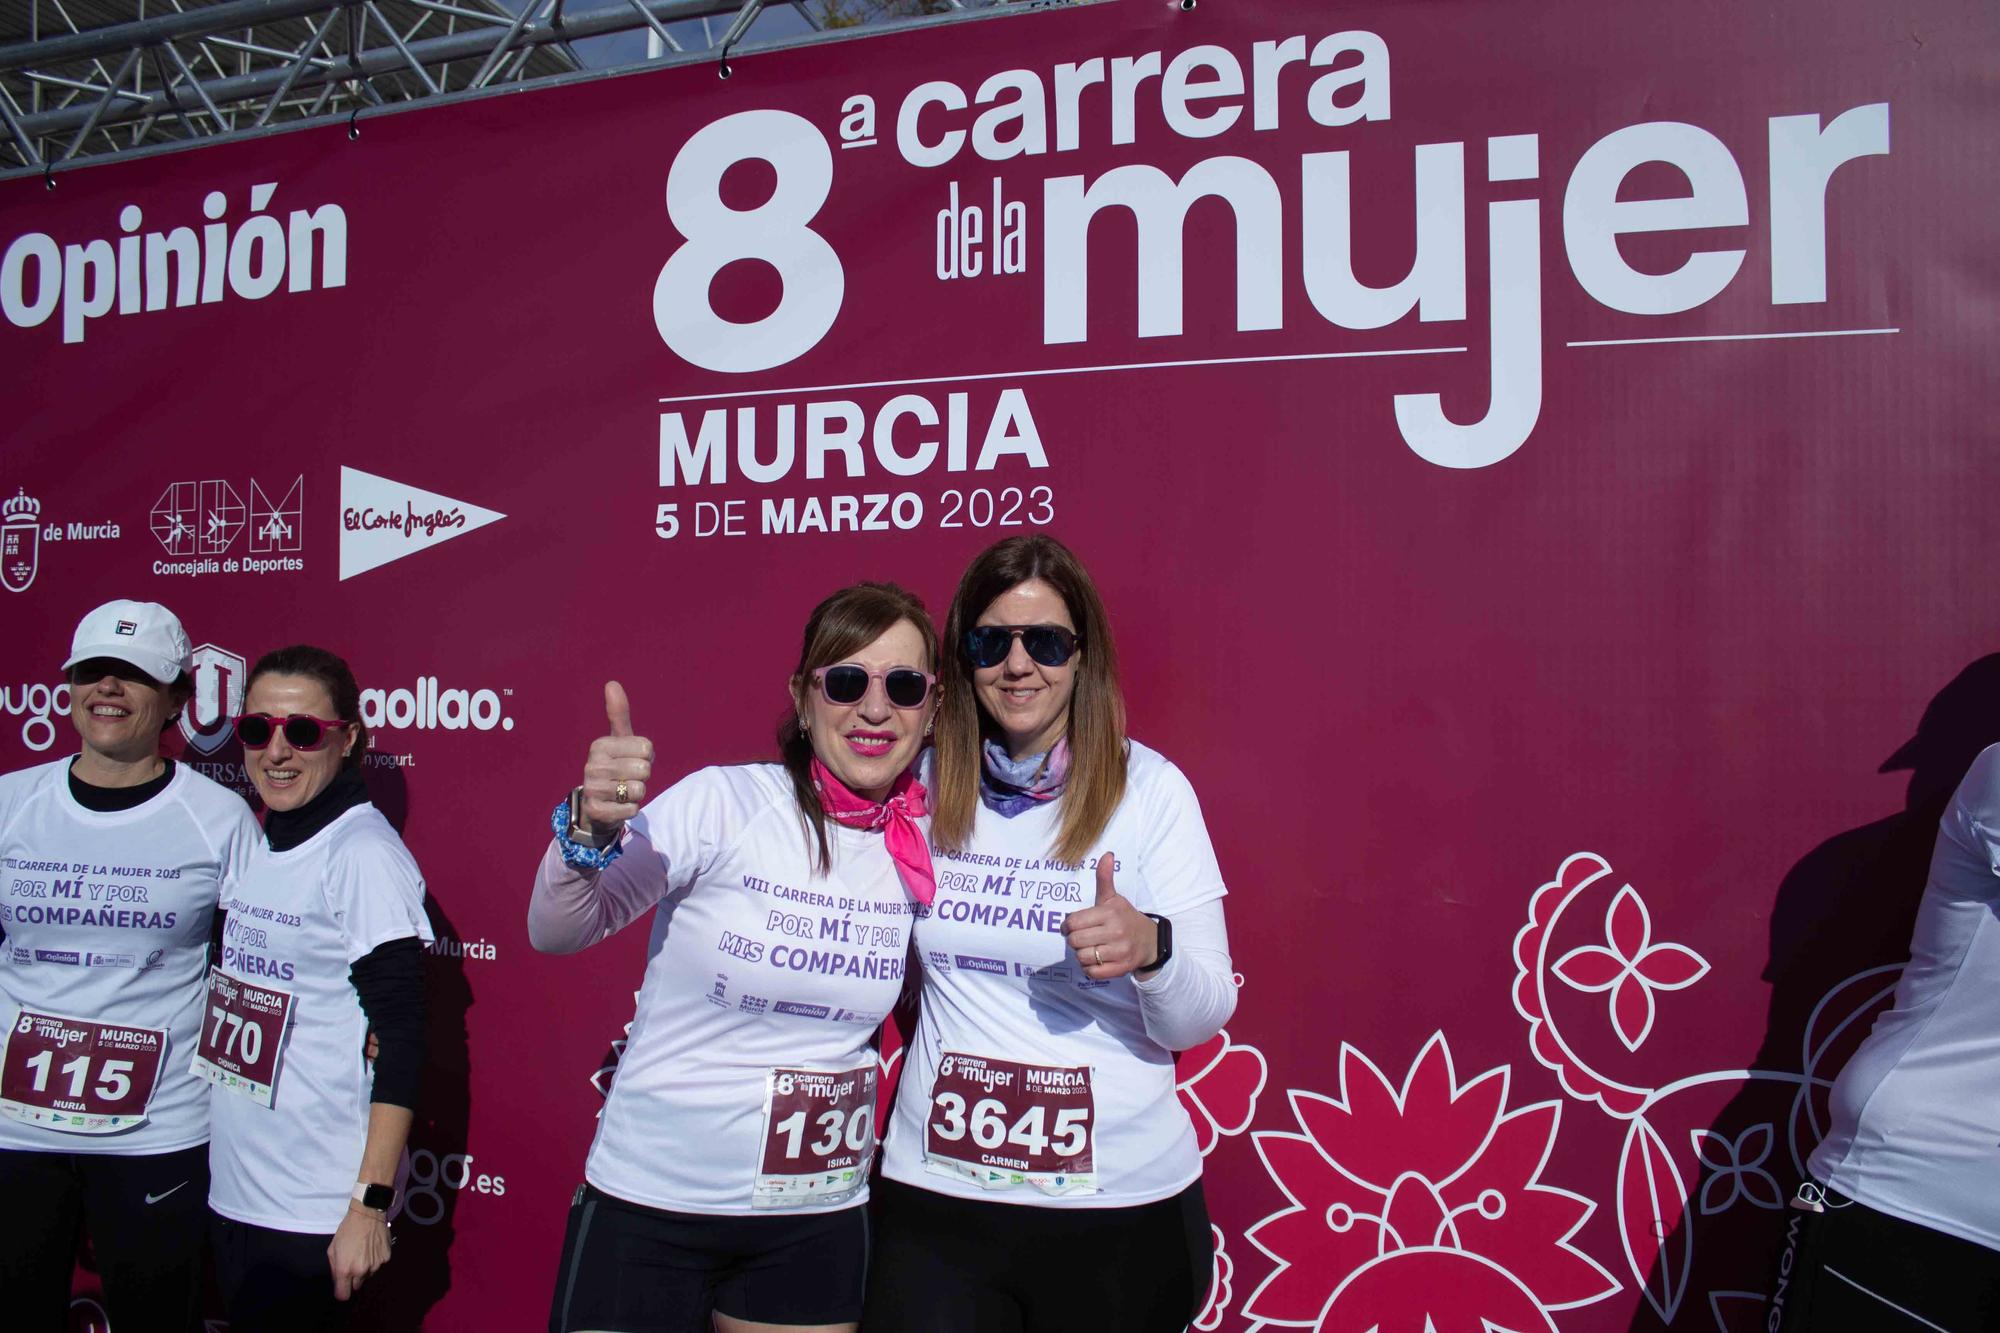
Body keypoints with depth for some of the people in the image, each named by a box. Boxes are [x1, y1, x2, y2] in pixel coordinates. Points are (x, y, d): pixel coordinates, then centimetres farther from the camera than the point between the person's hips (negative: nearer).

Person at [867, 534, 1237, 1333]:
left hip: (1119, 1205, -1)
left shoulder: (1151, 789, -9)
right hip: (935, 1194, 2)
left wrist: (1150, 951, -28)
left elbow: (1203, 1019, -8)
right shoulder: (923, 783, -1)